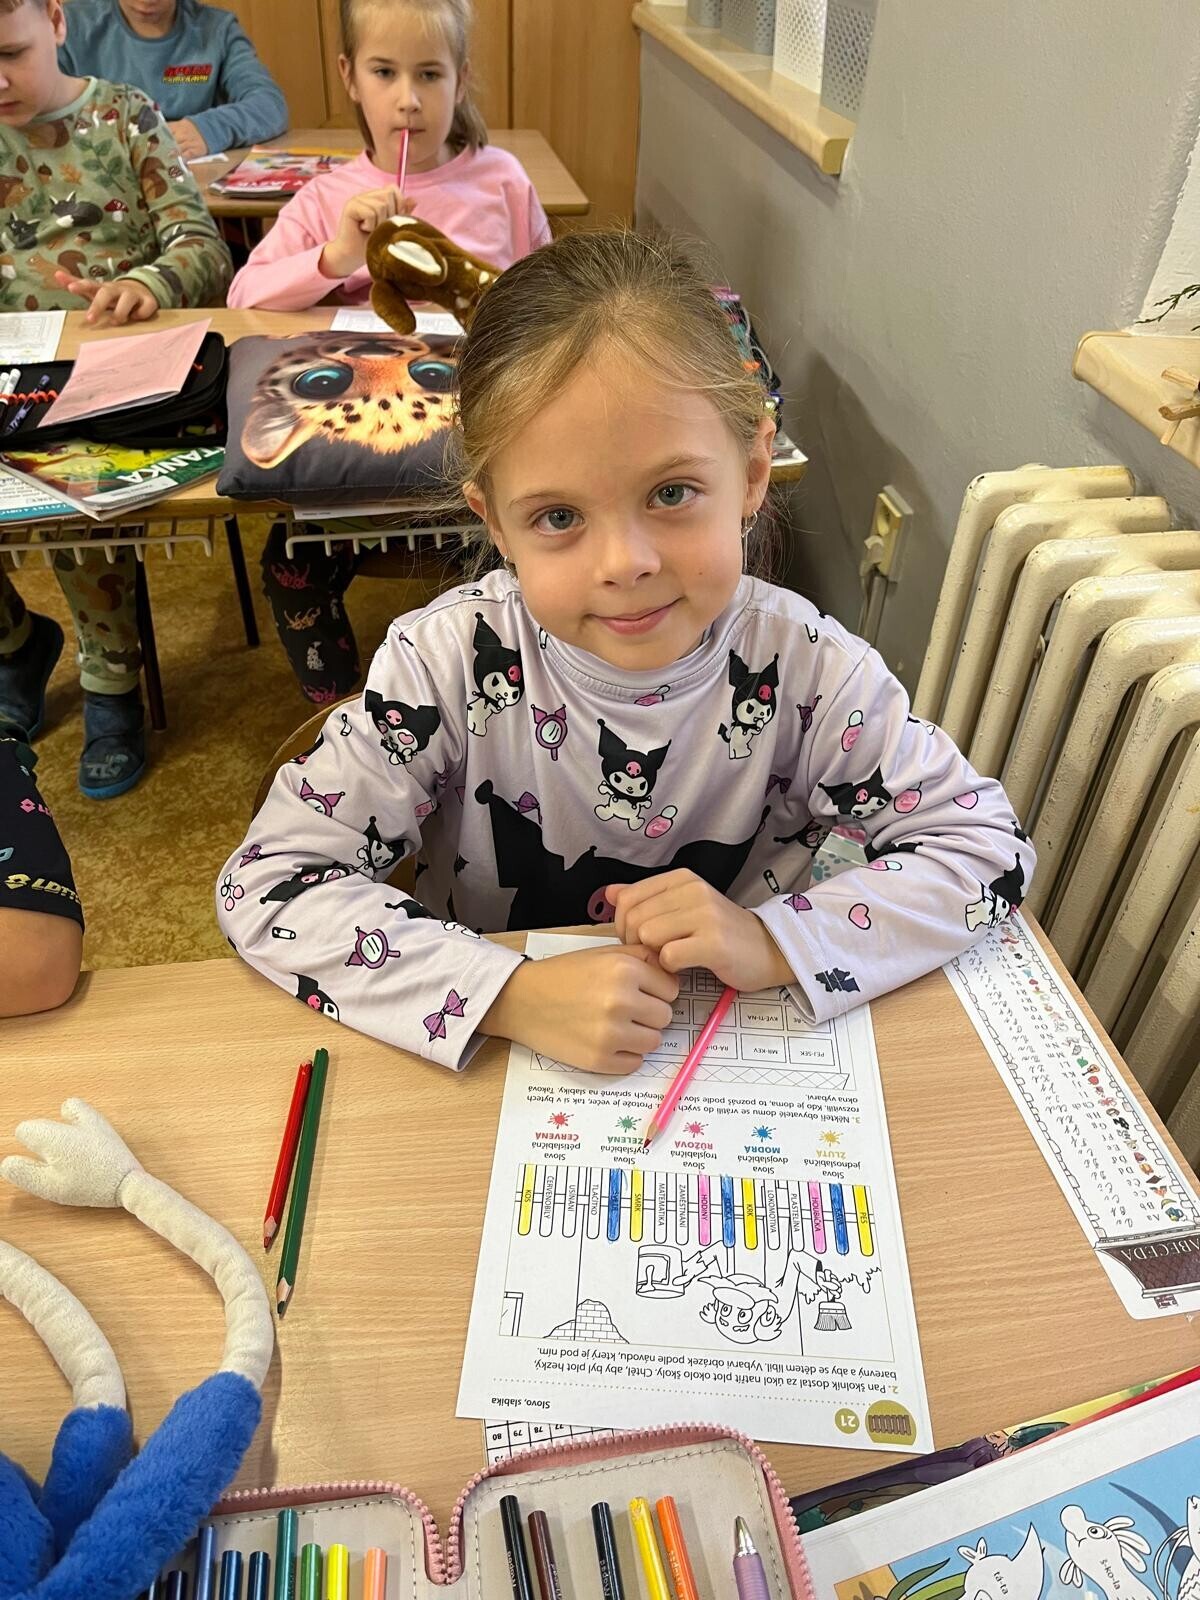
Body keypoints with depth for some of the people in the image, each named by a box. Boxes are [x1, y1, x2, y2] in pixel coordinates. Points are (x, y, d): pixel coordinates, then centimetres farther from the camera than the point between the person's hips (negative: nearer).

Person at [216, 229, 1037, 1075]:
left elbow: (988, 847, -9)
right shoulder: (453, 660, -20)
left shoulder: (801, 667, -17)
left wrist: (771, 942, -23)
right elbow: (270, 886, -18)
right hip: (481, 1072, 0)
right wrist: (510, 995, -30)